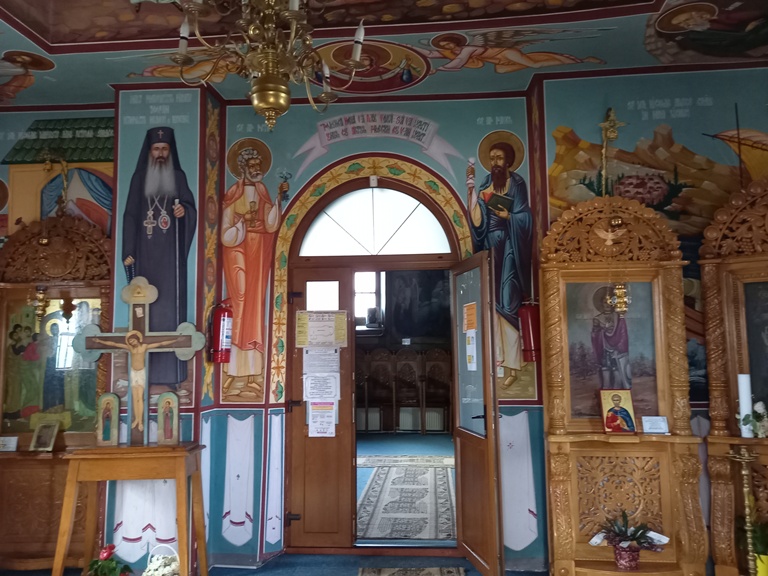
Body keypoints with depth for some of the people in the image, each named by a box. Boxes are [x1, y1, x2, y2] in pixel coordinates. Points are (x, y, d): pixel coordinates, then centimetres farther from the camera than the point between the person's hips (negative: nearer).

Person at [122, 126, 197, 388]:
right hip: (146, 251, 1)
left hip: (171, 252, -1)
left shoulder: (178, 176, 7)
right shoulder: (139, 178, 8)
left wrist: (184, 210, -20)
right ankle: (146, 368, 4)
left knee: (171, 302, -3)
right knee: (146, 304, -1)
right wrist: (128, 251, -2)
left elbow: (191, 206, 5)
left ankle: (171, 369, 0)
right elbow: (129, 215, 5)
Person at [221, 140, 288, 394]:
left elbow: (271, 225, -1)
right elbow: (226, 235, -9)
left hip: (259, 249, 5)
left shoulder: (262, 190, 10)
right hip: (238, 249, -5)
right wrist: (244, 219, -20)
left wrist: (279, 198, -7)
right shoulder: (233, 193, -6)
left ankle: (252, 372, 9)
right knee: (239, 301, -11)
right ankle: (234, 369, -5)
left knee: (256, 303, 4)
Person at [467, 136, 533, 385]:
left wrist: (507, 216, -25)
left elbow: (524, 219, -6)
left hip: (508, 248, -5)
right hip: (490, 246, 5)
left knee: (507, 303, -7)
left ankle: (511, 363, -2)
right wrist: (471, 191, -5)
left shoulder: (517, 184, -3)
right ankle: (496, 359, 12)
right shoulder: (485, 185, 11)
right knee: (492, 302, 5)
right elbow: (477, 221, 2)